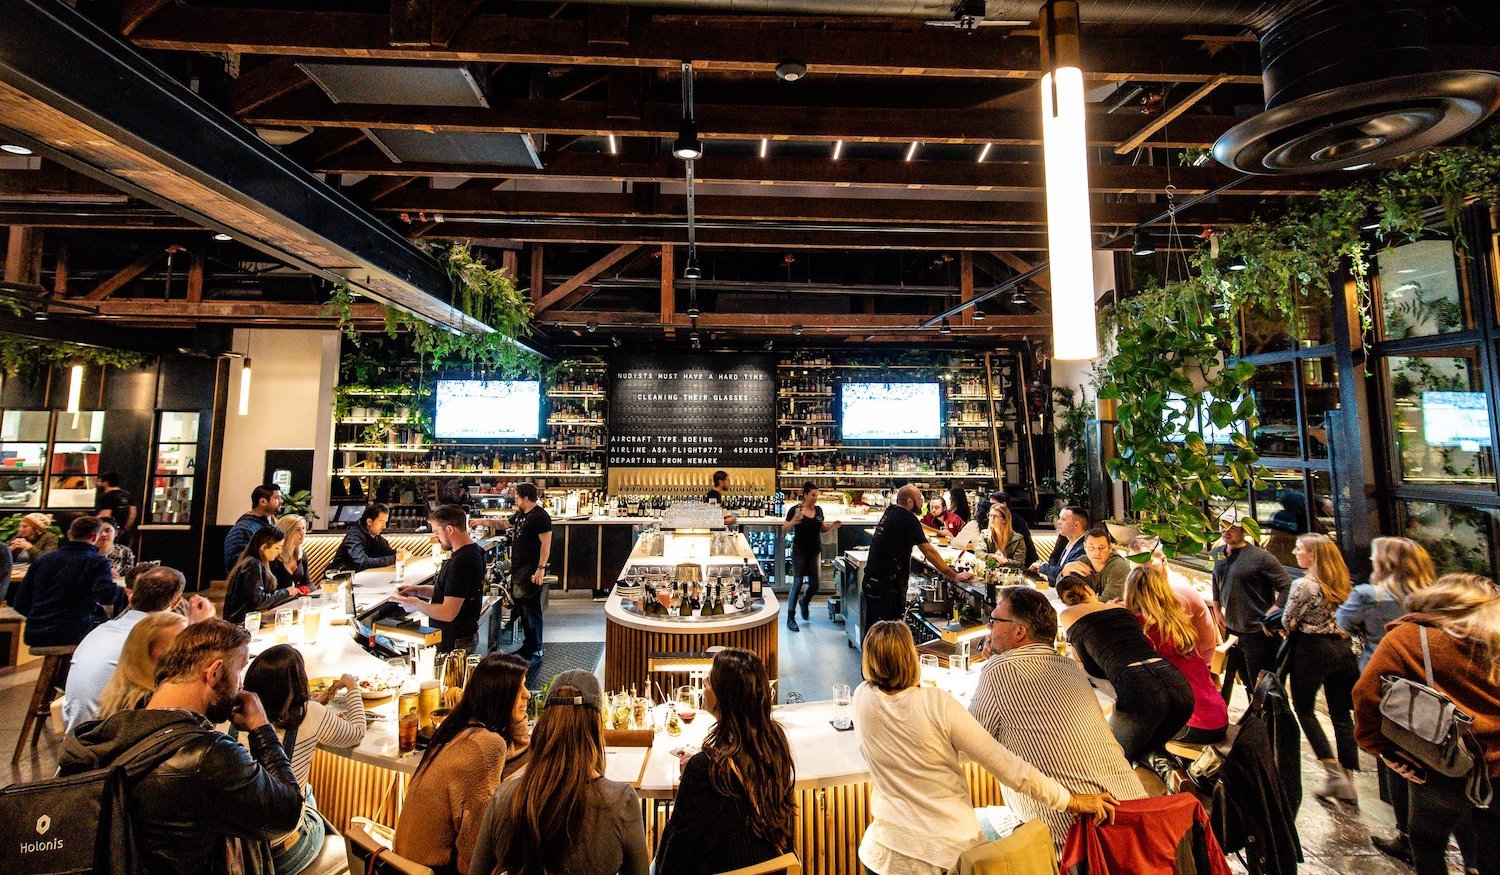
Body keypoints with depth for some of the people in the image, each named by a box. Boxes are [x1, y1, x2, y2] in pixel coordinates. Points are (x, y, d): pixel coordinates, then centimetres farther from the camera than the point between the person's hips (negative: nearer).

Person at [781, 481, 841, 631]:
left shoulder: (818, 510, 6)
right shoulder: (795, 510, -9)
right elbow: (784, 529, -7)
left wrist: (832, 526, -3)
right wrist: (792, 522, -26)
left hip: (815, 552, 5)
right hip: (800, 552, -5)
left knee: (815, 584, 6)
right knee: (797, 583, -5)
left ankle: (805, 602, 38)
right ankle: (790, 617, 5)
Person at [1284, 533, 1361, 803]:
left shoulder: (1304, 585, -17)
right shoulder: (1343, 583, 3)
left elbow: (1288, 622, -10)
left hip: (1313, 649, -7)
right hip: (1342, 647, 7)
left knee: (1304, 708, 11)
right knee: (1341, 714, 12)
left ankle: (1333, 771, 5)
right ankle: (1347, 782, 17)